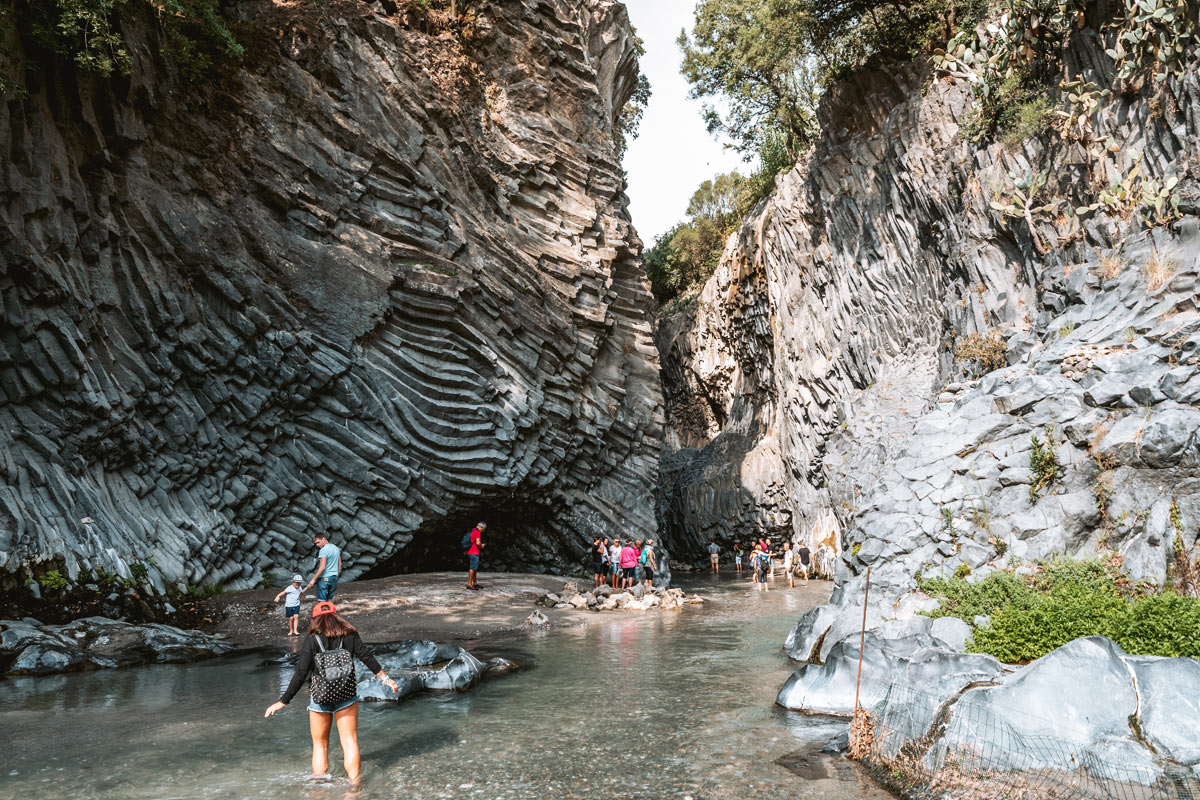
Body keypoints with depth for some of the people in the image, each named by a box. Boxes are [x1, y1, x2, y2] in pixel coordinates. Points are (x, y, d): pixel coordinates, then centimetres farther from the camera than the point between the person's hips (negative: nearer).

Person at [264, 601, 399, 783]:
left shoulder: (312, 640, -11)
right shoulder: (350, 635, -5)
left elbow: (300, 674, -14)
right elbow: (367, 658, -3)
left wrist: (282, 702, -7)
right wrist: (386, 679, 7)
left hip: (320, 698, -1)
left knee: (320, 745, 14)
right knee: (350, 742, 9)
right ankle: (355, 785, 7)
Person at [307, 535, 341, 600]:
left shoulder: (323, 550, -14)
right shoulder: (336, 548, 12)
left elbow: (322, 567, -21)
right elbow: (339, 564, 18)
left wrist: (313, 580, -18)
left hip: (324, 578, -8)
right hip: (334, 578, 8)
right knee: (329, 601, 12)